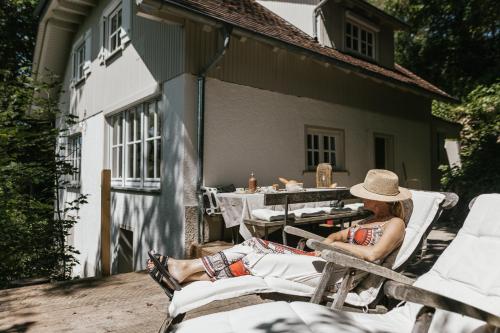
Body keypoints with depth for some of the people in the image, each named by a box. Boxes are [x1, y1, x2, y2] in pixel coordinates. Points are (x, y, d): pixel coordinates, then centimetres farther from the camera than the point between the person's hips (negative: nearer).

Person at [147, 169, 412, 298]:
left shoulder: (395, 224, -4)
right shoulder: (371, 219, 22)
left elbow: (373, 254, -22)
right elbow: (338, 235, 23)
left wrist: (338, 244, -10)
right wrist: (325, 244, 2)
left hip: (338, 272, -8)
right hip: (325, 262, 8)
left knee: (261, 262, -17)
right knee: (256, 246, -7)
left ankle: (183, 273, -9)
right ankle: (183, 270, -9)